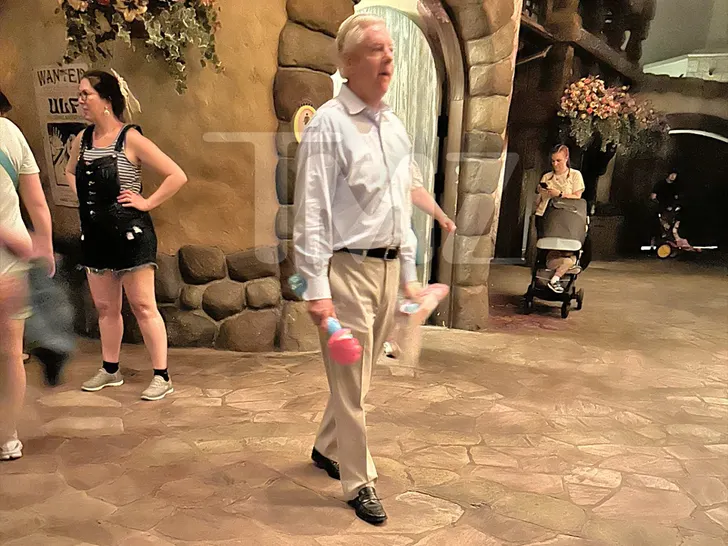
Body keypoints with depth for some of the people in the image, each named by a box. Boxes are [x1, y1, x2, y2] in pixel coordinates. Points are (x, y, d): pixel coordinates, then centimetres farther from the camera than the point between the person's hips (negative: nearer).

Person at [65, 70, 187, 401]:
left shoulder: (130, 139, -12)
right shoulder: (82, 139, 8)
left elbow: (177, 176, -15)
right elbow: (70, 172, 29)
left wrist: (147, 203, -14)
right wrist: (83, 198, 13)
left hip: (129, 233, -7)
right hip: (94, 234, 7)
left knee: (143, 306, -2)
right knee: (105, 307, 15)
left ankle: (162, 377, 6)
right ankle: (110, 371, 30)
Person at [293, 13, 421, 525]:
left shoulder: (395, 126, 12)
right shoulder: (329, 124, -10)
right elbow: (312, 211, -13)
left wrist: (410, 272, 15)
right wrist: (317, 287, -17)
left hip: (389, 266, 7)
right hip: (348, 268, -7)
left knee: (361, 376, 19)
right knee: (350, 382, 4)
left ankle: (327, 448, 41)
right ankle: (360, 482, 22)